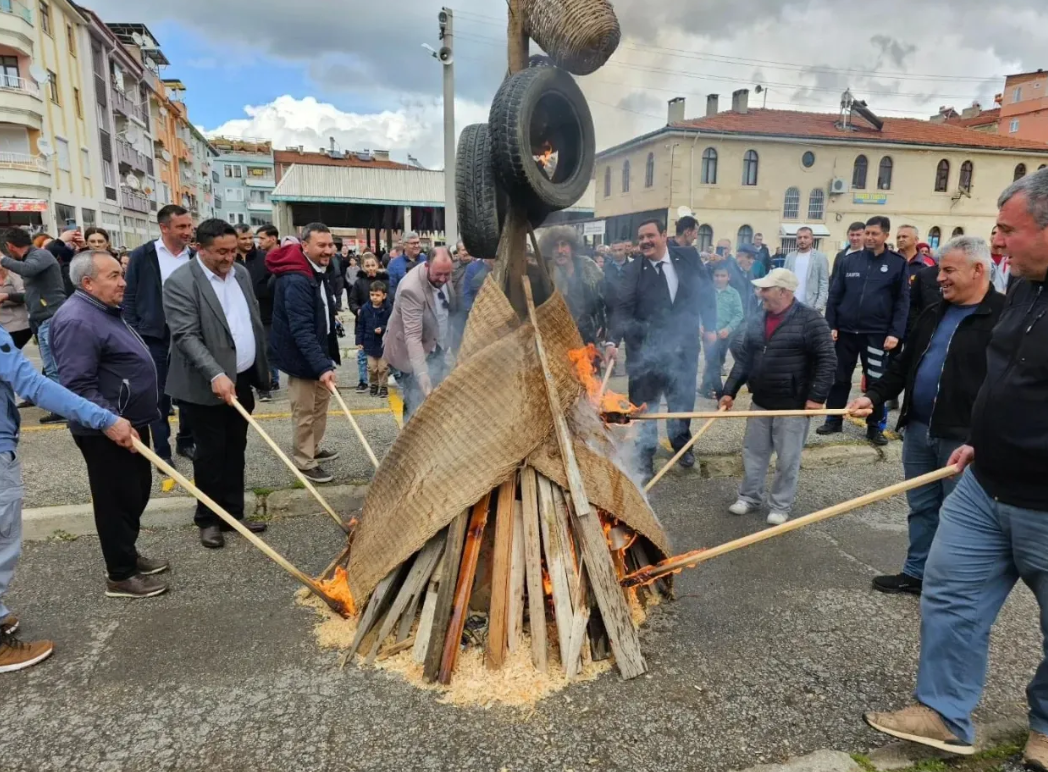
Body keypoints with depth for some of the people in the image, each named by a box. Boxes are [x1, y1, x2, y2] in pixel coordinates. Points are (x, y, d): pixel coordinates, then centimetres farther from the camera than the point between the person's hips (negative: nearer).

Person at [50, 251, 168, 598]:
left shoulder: (105, 311, 13)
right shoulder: (78, 321, -22)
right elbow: (78, 386, -26)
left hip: (130, 421, 10)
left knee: (137, 492, 19)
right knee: (117, 500, 1)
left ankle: (128, 555, 35)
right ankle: (120, 575, 14)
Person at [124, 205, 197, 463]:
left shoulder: (194, 258, 4)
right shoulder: (142, 256, -3)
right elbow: (129, 298, -1)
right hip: (154, 337, -2)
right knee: (159, 396, 5)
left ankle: (186, 442, 26)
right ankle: (162, 451, 15)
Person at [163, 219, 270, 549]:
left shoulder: (241, 273, 7)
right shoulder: (180, 282, -15)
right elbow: (186, 337, -21)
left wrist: (262, 364, 16)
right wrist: (216, 375, -31)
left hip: (242, 379, 6)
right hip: (206, 386, -6)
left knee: (235, 450, 14)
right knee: (211, 453, 5)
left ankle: (233, 512, 25)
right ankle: (208, 520, 20)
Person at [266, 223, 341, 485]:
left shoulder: (322, 270, 4)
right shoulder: (296, 280, -27)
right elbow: (302, 330, -32)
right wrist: (322, 366, -39)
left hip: (320, 350, 10)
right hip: (301, 355, -10)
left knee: (321, 403, 21)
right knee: (304, 412, 3)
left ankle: (314, 448, 39)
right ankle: (304, 462, 18)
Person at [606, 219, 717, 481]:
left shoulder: (689, 257, -4)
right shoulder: (634, 269, -11)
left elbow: (707, 290, 6)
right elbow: (622, 307, -19)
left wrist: (709, 326, 5)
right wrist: (612, 340, -32)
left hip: (683, 345, 2)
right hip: (646, 349, -2)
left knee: (683, 399, 18)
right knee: (643, 405, 6)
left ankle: (682, 445, 44)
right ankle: (645, 458, 23)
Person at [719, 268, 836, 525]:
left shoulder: (809, 318, -13)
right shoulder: (757, 320, 6)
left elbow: (827, 359, -14)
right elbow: (743, 358, 10)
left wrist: (817, 397, -18)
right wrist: (730, 391, 6)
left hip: (793, 404, -6)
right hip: (761, 401, 6)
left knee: (787, 459, 6)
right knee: (753, 452, 14)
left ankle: (780, 506, 21)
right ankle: (749, 497, 30)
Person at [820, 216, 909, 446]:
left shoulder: (898, 263, -1)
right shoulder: (849, 260, 5)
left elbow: (902, 301, -3)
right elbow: (835, 295, 5)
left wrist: (896, 333, -11)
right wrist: (830, 325, -2)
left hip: (877, 334, -2)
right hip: (845, 331, 2)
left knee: (876, 381, 5)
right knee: (839, 378, 10)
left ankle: (874, 427, 17)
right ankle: (833, 420, 23)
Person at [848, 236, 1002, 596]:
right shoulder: (934, 315, 13)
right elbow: (905, 364, 17)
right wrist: (874, 396, 3)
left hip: (964, 437, -7)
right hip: (919, 429, 7)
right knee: (921, 507, 17)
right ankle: (917, 572, 31)